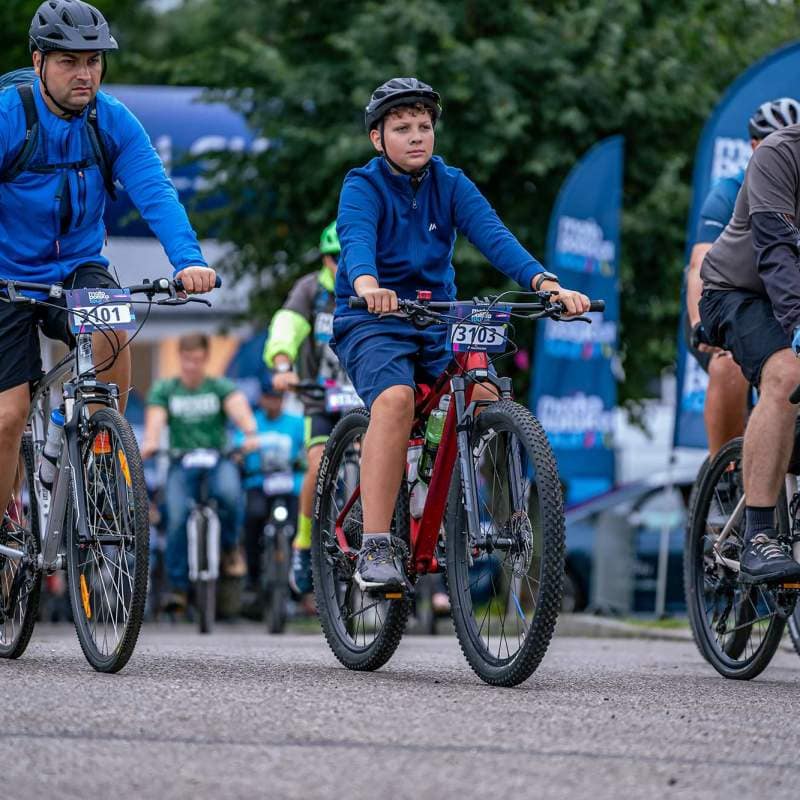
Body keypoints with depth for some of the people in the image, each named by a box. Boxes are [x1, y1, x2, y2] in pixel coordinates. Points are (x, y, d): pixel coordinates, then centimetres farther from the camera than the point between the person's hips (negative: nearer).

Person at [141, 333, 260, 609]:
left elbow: (238, 407, -12)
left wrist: (251, 434, -35)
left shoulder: (221, 387, 7)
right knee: (177, 517, -23)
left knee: (228, 492, -34)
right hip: (182, 463, 1)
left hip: (219, 460, -1)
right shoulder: (164, 389, 11)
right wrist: (150, 443, -29)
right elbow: (156, 417, -6)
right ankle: (177, 584, -13)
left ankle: (230, 546, -7)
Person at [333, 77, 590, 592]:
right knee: (396, 398, -33)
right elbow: (357, 240, -28)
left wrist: (545, 282, -32)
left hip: (438, 322, 4)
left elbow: (493, 236, -13)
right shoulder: (363, 187, -7)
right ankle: (375, 550, -34)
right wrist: (367, 286, -52)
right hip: (373, 323, -4)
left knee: (486, 399, -22)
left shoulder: (451, 185, 3)